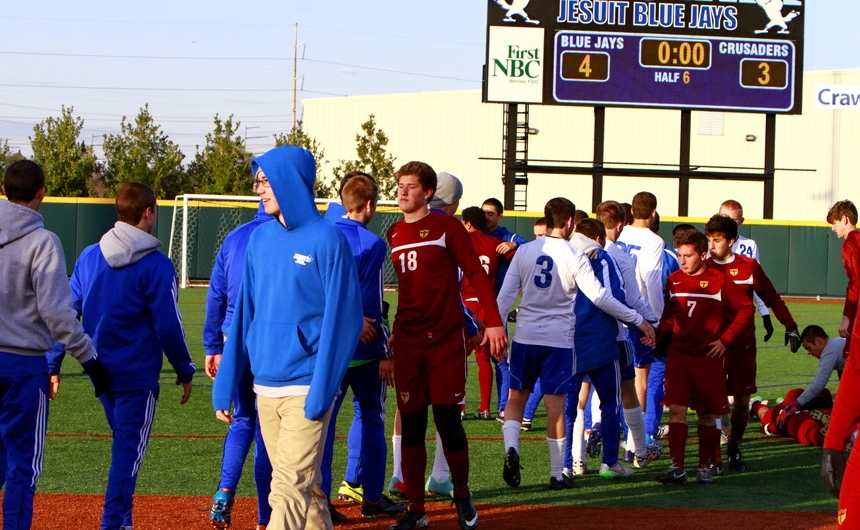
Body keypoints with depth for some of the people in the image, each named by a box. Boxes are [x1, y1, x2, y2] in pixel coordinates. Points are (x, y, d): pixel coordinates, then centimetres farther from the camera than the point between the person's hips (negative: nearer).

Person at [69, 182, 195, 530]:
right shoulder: (156, 265, -13)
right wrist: (185, 371, -1)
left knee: (123, 443, 20)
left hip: (98, 370, 6)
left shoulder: (89, 257, 4)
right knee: (129, 448, 0)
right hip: (136, 372, -6)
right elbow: (168, 326, -12)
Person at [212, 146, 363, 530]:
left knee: (290, 487, -11)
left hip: (305, 388, -6)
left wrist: (321, 393, -16)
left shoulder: (326, 239, -8)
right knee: (305, 485, 13)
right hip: (265, 388, 6)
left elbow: (341, 319, -10)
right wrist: (225, 384, 9)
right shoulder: (260, 238, 10)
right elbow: (244, 313, 14)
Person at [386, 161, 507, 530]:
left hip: (446, 339, -4)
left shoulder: (446, 227, -2)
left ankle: (462, 497, 16)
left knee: (448, 420, -5)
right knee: (411, 424, 3)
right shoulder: (393, 234, 11)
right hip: (407, 343, 4)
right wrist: (388, 334, 16)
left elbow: (476, 274, -5)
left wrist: (493, 322, -13)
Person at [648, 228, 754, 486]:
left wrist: (726, 339, -5)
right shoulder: (674, 281, 7)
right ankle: (677, 467, -8)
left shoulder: (719, 281, -5)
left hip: (709, 357, -2)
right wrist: (660, 336, -1)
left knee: (707, 414, 6)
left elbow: (746, 309, 0)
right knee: (676, 409, -8)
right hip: (678, 355, 2)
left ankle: (705, 466, 17)